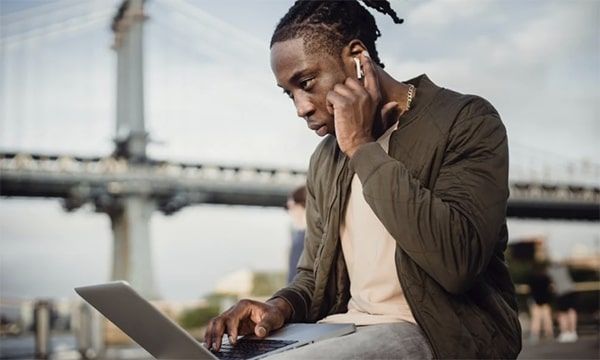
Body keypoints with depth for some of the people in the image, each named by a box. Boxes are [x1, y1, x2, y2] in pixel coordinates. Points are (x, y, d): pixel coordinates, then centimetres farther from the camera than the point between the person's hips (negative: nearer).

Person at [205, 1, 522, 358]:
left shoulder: (466, 120, -8)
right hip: (349, 331, 6)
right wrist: (282, 306, -4)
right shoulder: (325, 160, 12)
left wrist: (363, 149, -18)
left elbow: (457, 263, -23)